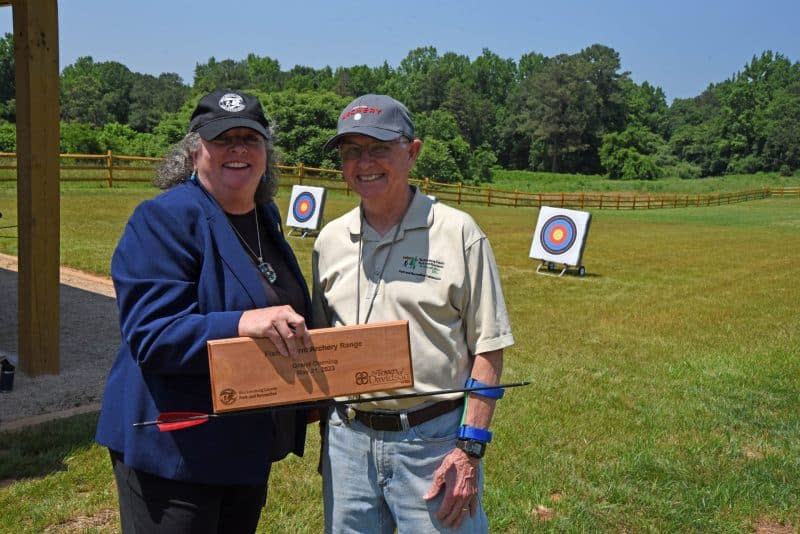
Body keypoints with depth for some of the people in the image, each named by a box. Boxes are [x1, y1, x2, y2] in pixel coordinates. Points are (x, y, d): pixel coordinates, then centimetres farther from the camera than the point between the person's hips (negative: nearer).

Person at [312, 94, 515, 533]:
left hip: (434, 439, -4)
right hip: (347, 440, 4)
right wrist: (328, 432, 11)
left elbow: (488, 347, -6)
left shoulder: (457, 233, -6)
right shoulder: (330, 240, 7)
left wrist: (470, 449, -11)